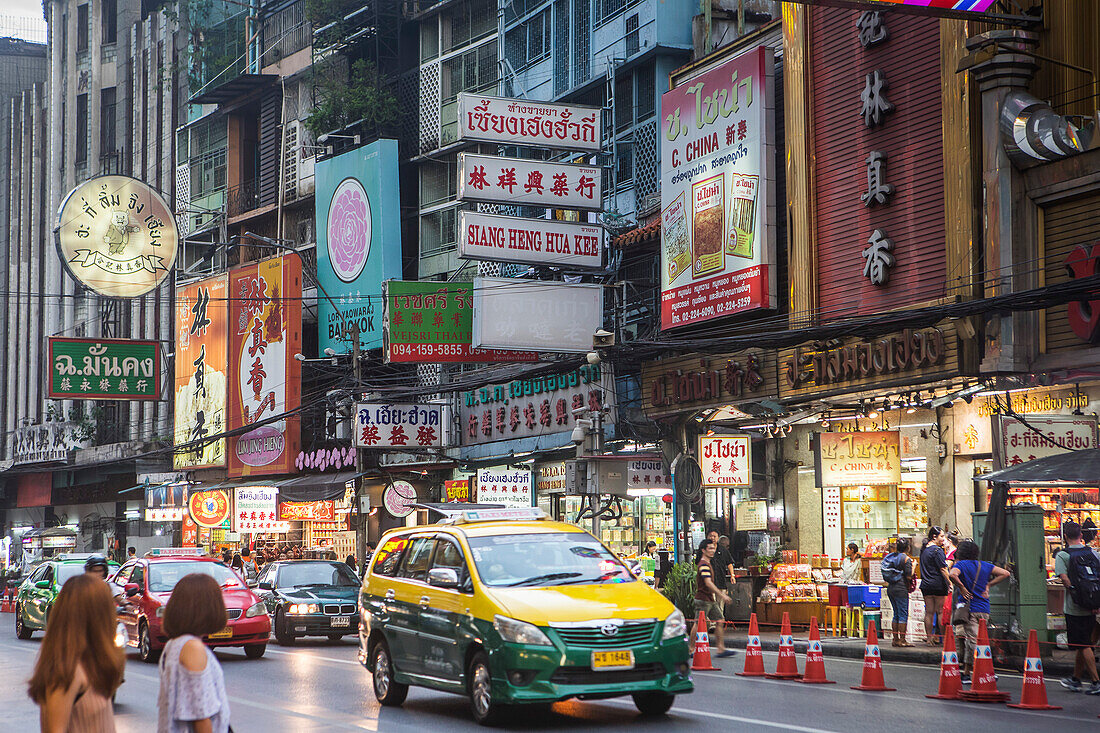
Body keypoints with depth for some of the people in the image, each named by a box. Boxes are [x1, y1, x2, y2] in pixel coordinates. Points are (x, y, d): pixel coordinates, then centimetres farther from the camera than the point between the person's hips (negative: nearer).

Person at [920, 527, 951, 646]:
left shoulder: (924, 550, 12)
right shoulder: (937, 550, -12)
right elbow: (943, 569, -15)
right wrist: (949, 583, -10)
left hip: (926, 585, 7)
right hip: (938, 585, -7)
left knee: (929, 612, 6)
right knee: (941, 611, 0)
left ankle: (929, 637, 7)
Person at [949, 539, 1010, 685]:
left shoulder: (961, 564, -3)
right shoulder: (985, 565, 11)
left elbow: (952, 575, -25)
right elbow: (1005, 573, 9)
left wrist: (961, 588, -11)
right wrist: (988, 585, 9)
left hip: (969, 608, -5)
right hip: (984, 610, 5)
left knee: (974, 642, -7)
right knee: (972, 641, 15)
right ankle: (966, 673, 17)